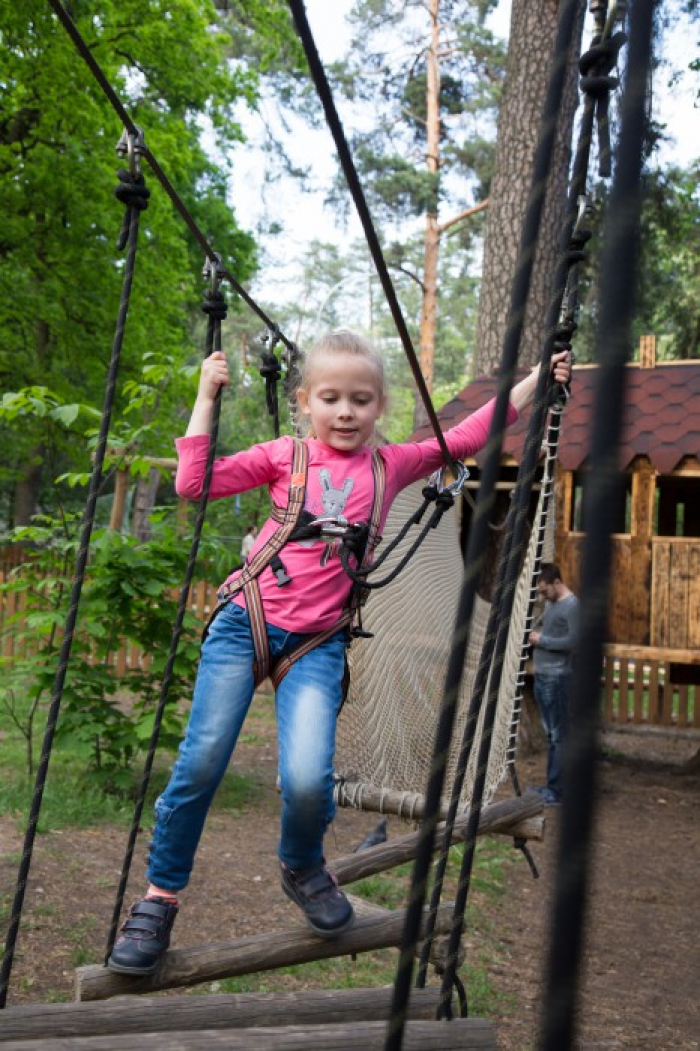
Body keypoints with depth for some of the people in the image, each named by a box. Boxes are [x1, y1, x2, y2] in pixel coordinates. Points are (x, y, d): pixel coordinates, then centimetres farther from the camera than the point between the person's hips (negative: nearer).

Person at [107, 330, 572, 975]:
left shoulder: (392, 465, 7)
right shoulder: (284, 455, 3)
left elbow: (471, 435, 10)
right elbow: (194, 483, -3)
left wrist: (537, 378, 8)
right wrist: (206, 399, -3)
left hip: (317, 642, 1)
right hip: (245, 622, 0)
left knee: (308, 780, -16)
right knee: (200, 763, -4)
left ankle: (302, 867, 19)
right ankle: (160, 898, 18)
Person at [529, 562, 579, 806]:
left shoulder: (571, 605, -13)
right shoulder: (550, 603, 14)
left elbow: (573, 641, -20)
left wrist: (542, 640, -14)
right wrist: (535, 637, 5)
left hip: (557, 678, -9)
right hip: (542, 676, 9)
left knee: (559, 736, -4)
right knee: (550, 735, 14)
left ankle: (558, 791, -1)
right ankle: (551, 785, 21)